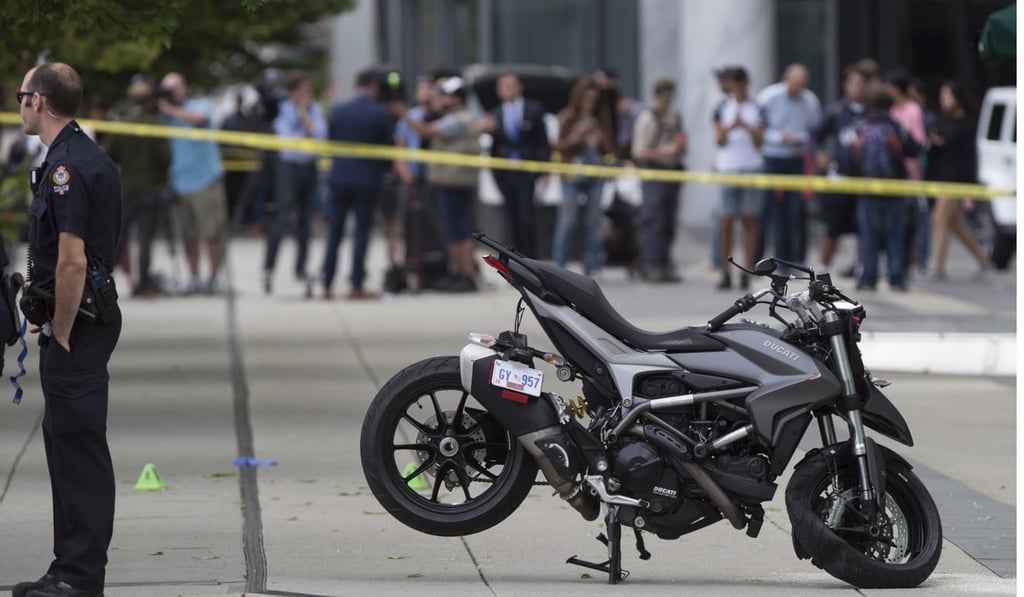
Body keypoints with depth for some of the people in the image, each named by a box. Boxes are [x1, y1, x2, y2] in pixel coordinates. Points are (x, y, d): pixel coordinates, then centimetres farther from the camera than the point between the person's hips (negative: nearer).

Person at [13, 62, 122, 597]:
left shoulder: (66, 167, -19)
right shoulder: (90, 157, 14)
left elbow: (73, 262, -23)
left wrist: (61, 333, -16)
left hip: (73, 325, -10)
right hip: (93, 313, 10)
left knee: (77, 447, -7)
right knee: (68, 445, 15)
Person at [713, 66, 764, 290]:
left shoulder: (757, 109, 6)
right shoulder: (723, 108, 8)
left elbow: (759, 142, 3)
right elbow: (719, 140, 3)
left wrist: (747, 128, -15)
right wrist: (730, 128, -17)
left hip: (751, 168, 0)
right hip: (728, 168, 0)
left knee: (749, 221, -2)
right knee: (726, 221, -3)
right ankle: (725, 273, 0)